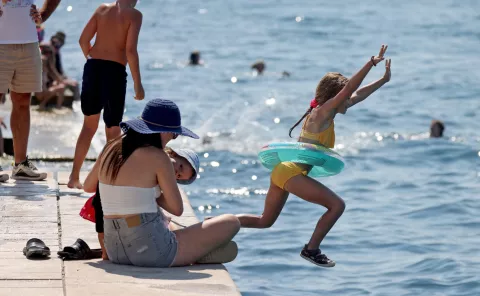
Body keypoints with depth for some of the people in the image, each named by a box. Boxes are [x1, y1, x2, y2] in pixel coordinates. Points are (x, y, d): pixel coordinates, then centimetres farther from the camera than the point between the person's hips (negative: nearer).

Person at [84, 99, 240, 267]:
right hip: (151, 251, -8)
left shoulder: (111, 149, 6)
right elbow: (177, 209, -10)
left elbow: (88, 186, 24)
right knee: (231, 223, 2)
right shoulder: (157, 157, -13)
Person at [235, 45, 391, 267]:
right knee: (337, 205, -8)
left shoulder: (321, 112, 16)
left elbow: (358, 95, 24)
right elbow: (349, 89, -20)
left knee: (265, 222, 20)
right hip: (292, 172, -10)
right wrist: (371, 64, -22)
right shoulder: (323, 112, -8)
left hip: (283, 170, 10)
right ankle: (311, 250, -4)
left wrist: (384, 80, 23)